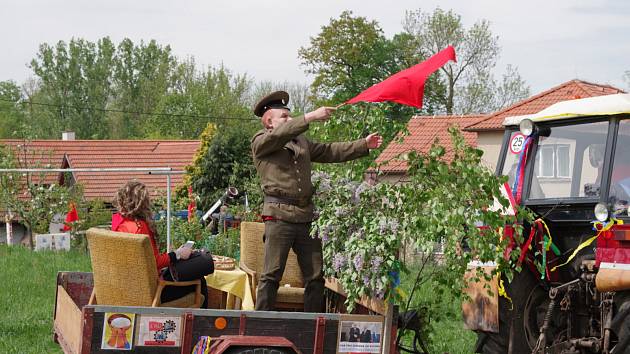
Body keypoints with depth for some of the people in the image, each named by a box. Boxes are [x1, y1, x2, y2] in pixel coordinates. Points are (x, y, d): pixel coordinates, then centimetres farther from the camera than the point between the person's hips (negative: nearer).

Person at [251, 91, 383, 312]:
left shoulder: (301, 142, 23)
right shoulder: (260, 142, 3)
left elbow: (330, 152, 21)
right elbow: (279, 135, -17)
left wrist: (364, 145, 12)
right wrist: (311, 117, -23)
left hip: (306, 216, 7)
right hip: (279, 215, -7)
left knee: (315, 277, 6)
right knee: (272, 275, -8)